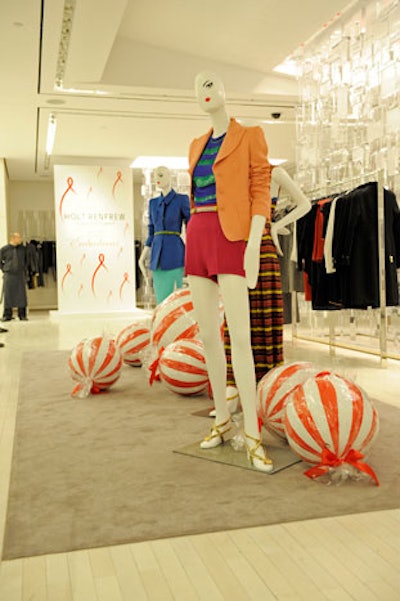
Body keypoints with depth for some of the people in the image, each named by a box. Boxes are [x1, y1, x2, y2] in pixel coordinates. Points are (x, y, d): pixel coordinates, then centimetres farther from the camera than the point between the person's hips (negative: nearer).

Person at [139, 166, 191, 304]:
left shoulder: (182, 199, 1)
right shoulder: (153, 202, 17)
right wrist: (143, 256, 9)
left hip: (176, 253, -5)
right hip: (158, 256, 5)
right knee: (162, 302, 3)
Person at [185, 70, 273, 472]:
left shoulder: (249, 136, 3)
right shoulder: (197, 146, 20)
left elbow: (261, 191, -5)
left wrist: (254, 244, -17)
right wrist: (192, 249, 16)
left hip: (232, 237, -6)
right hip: (198, 236, 7)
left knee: (239, 336, -15)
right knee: (207, 334, 5)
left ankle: (252, 435, -10)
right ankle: (222, 417, 18)